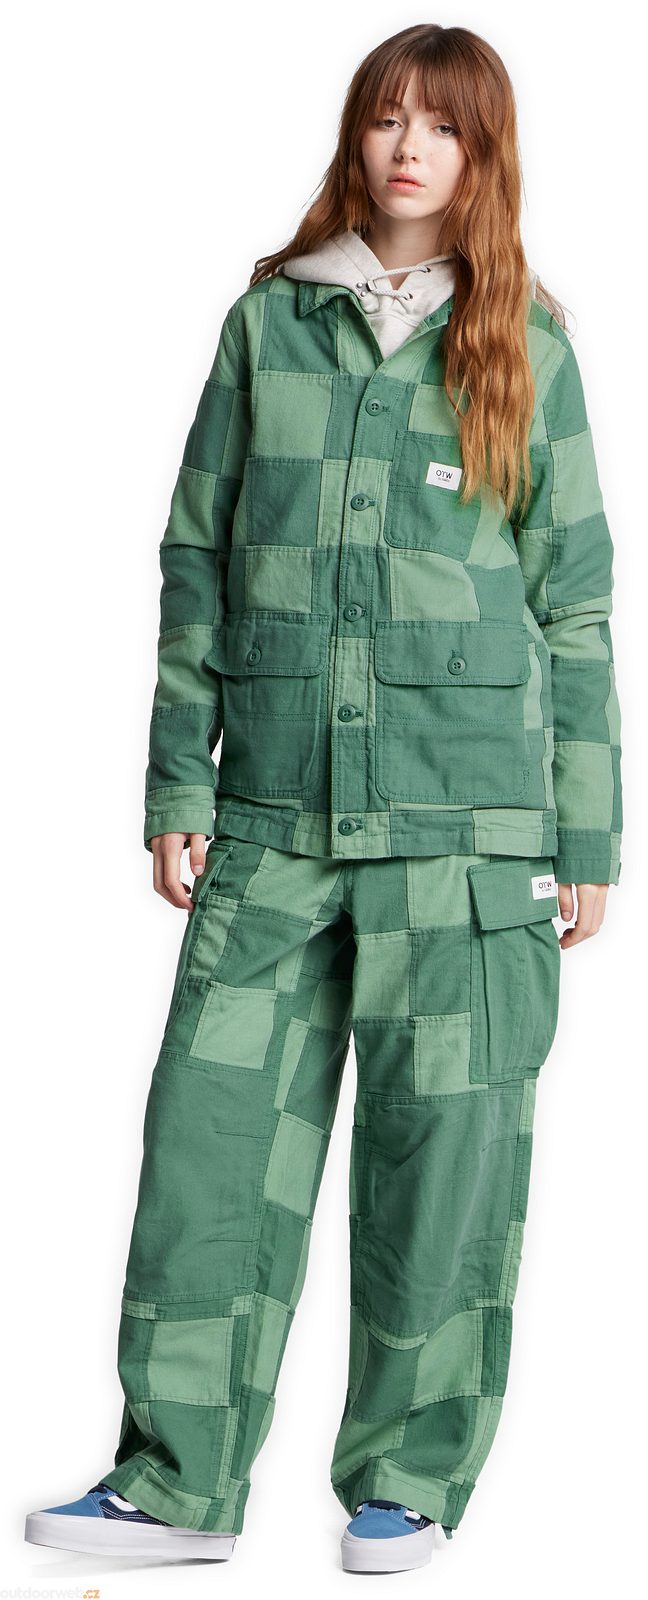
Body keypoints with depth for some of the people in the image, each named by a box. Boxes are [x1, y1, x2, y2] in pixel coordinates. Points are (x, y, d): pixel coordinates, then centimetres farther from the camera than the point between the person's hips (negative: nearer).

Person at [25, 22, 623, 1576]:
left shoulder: (524, 345, 6)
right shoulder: (271, 320, 9)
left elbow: (575, 601, 7)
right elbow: (198, 558, 11)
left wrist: (587, 838, 4)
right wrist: (176, 785, 6)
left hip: (468, 814, -1)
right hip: (273, 807, 2)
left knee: (440, 1144, 1)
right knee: (214, 1125, -1)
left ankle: (407, 1483, 16)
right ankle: (178, 1482, 9)